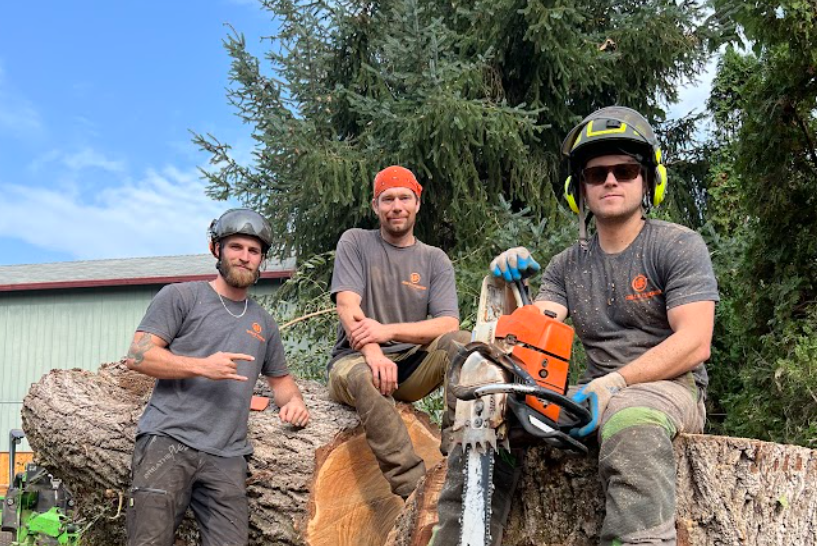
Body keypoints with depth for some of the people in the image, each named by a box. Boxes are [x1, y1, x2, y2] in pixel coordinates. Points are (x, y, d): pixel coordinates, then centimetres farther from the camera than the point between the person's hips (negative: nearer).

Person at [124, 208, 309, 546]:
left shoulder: (263, 323, 23)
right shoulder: (181, 297, 7)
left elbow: (279, 378, 34)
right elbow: (138, 356, -1)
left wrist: (294, 401, 11)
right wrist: (202, 366, -12)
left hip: (227, 456, 4)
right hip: (168, 441, -4)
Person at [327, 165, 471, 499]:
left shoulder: (435, 260, 9)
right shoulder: (355, 242, 5)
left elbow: (448, 323, -6)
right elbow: (348, 306, -10)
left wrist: (387, 331, -22)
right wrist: (373, 352, -29)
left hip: (410, 364, 3)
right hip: (355, 358, -2)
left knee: (461, 343, -26)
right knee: (364, 377, -39)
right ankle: (415, 490, -43)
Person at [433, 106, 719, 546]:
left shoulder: (679, 245, -1)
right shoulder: (567, 266, 13)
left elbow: (694, 342, -12)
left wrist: (614, 383, -24)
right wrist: (510, 291, -18)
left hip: (668, 385, -4)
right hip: (597, 392, 4)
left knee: (630, 419, -41)